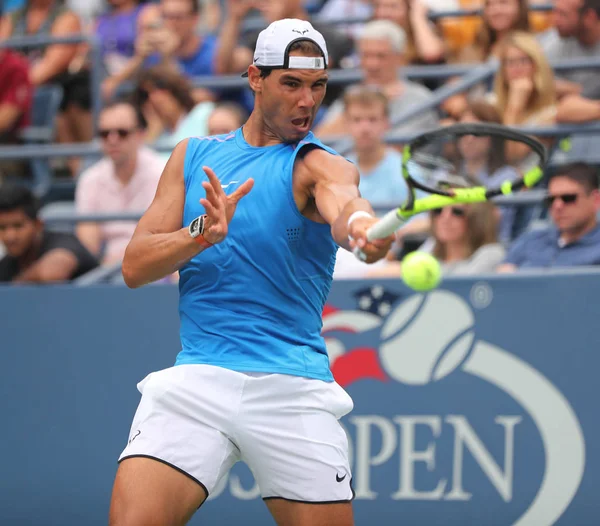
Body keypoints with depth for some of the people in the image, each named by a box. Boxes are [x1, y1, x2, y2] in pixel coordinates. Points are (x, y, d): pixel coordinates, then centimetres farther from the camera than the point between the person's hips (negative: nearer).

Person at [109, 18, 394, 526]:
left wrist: (359, 222, -50)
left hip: (292, 386, -1)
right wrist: (202, 233, -15)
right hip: (197, 375, 1)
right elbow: (135, 267, 5)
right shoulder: (194, 156, 13)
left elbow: (342, 199, -25)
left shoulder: (319, 165, 1)